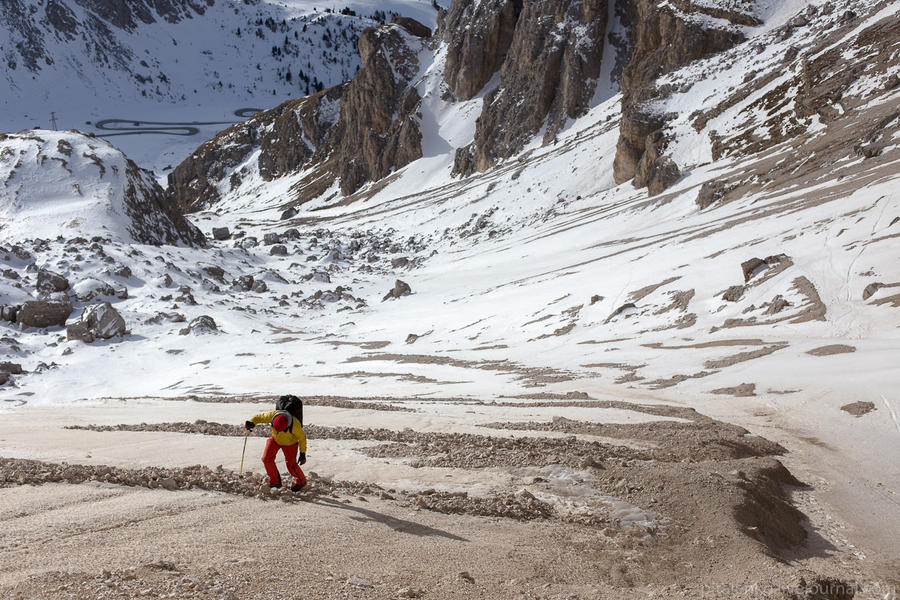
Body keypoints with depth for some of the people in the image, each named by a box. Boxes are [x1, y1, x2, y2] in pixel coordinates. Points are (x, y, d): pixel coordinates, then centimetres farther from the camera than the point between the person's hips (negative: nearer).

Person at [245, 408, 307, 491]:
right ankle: (275, 480, 16)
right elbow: (259, 417, -19)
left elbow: (302, 438, -22)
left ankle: (301, 481, 23)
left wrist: (303, 453, -16)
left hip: (289, 443, -4)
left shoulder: (295, 425, -39)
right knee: (266, 458, -4)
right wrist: (251, 423, -40)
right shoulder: (273, 415, -34)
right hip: (275, 439, 4)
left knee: (291, 464, -5)